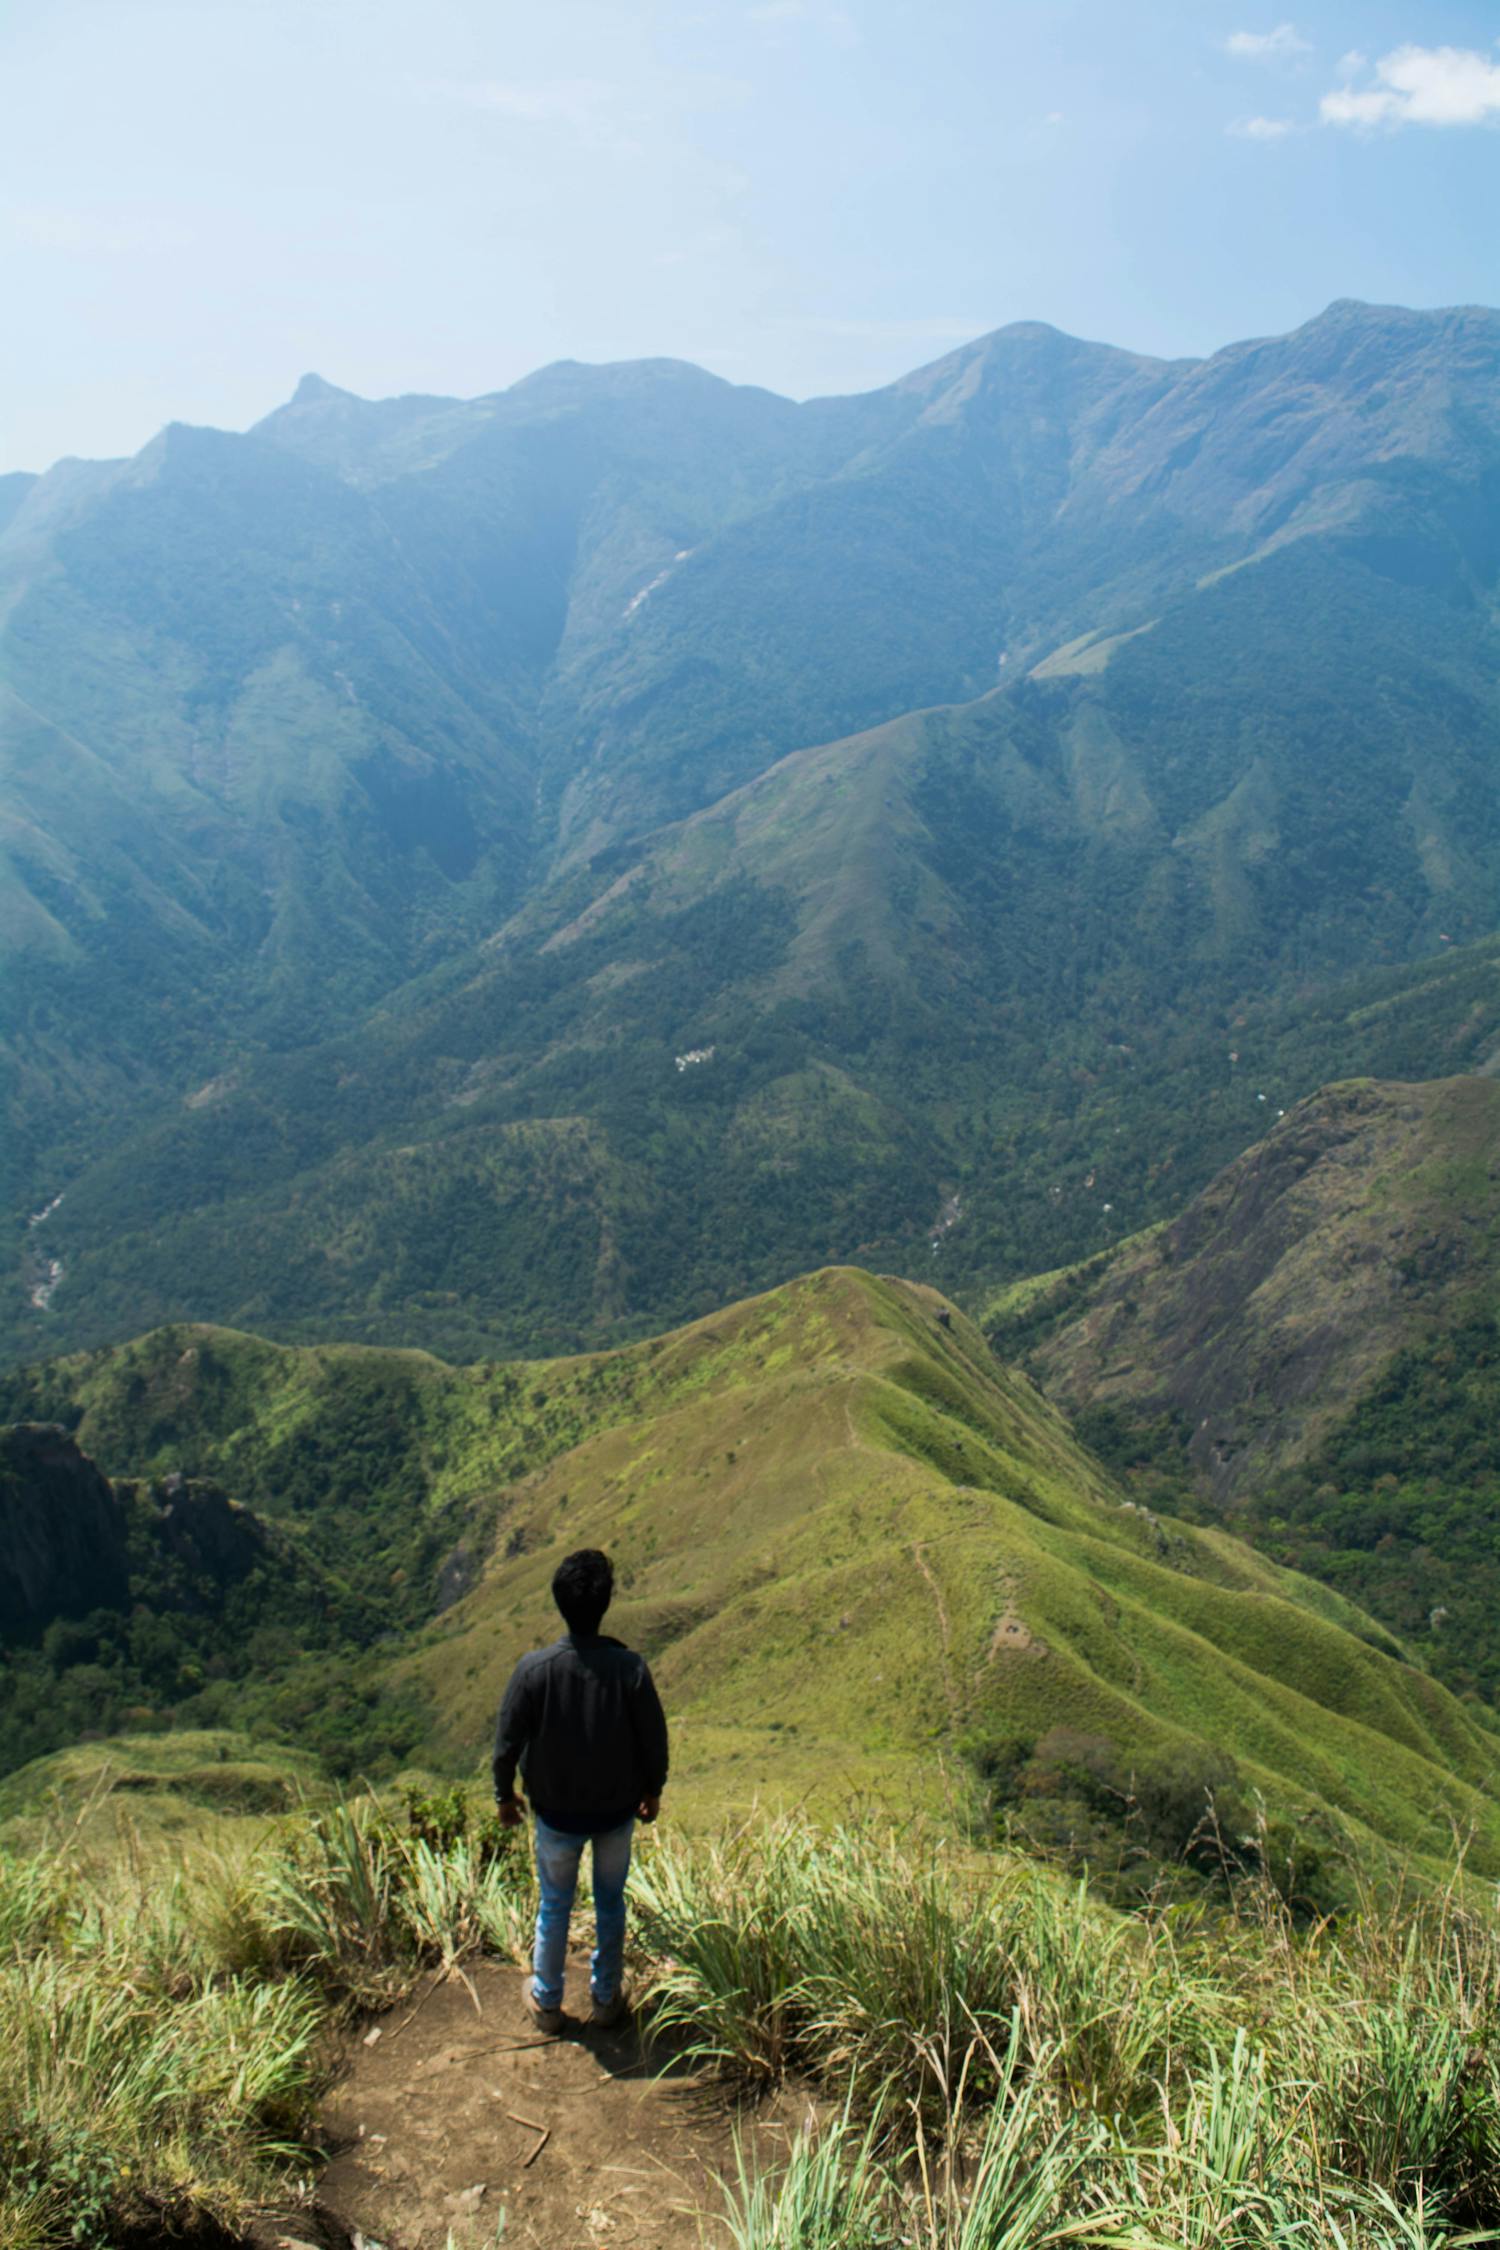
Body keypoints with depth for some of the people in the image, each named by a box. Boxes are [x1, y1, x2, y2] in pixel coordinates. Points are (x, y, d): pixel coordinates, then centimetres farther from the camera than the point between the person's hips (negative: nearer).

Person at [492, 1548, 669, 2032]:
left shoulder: (534, 1669, -24)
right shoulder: (630, 1668, -23)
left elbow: (508, 1741, -14)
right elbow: (654, 1738, -10)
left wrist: (505, 1794, 5)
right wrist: (652, 1791, 9)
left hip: (557, 1812, 0)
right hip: (618, 1809, 0)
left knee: (554, 1905, 22)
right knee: (610, 1902, 23)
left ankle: (547, 2001, 40)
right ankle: (606, 1997, 39)